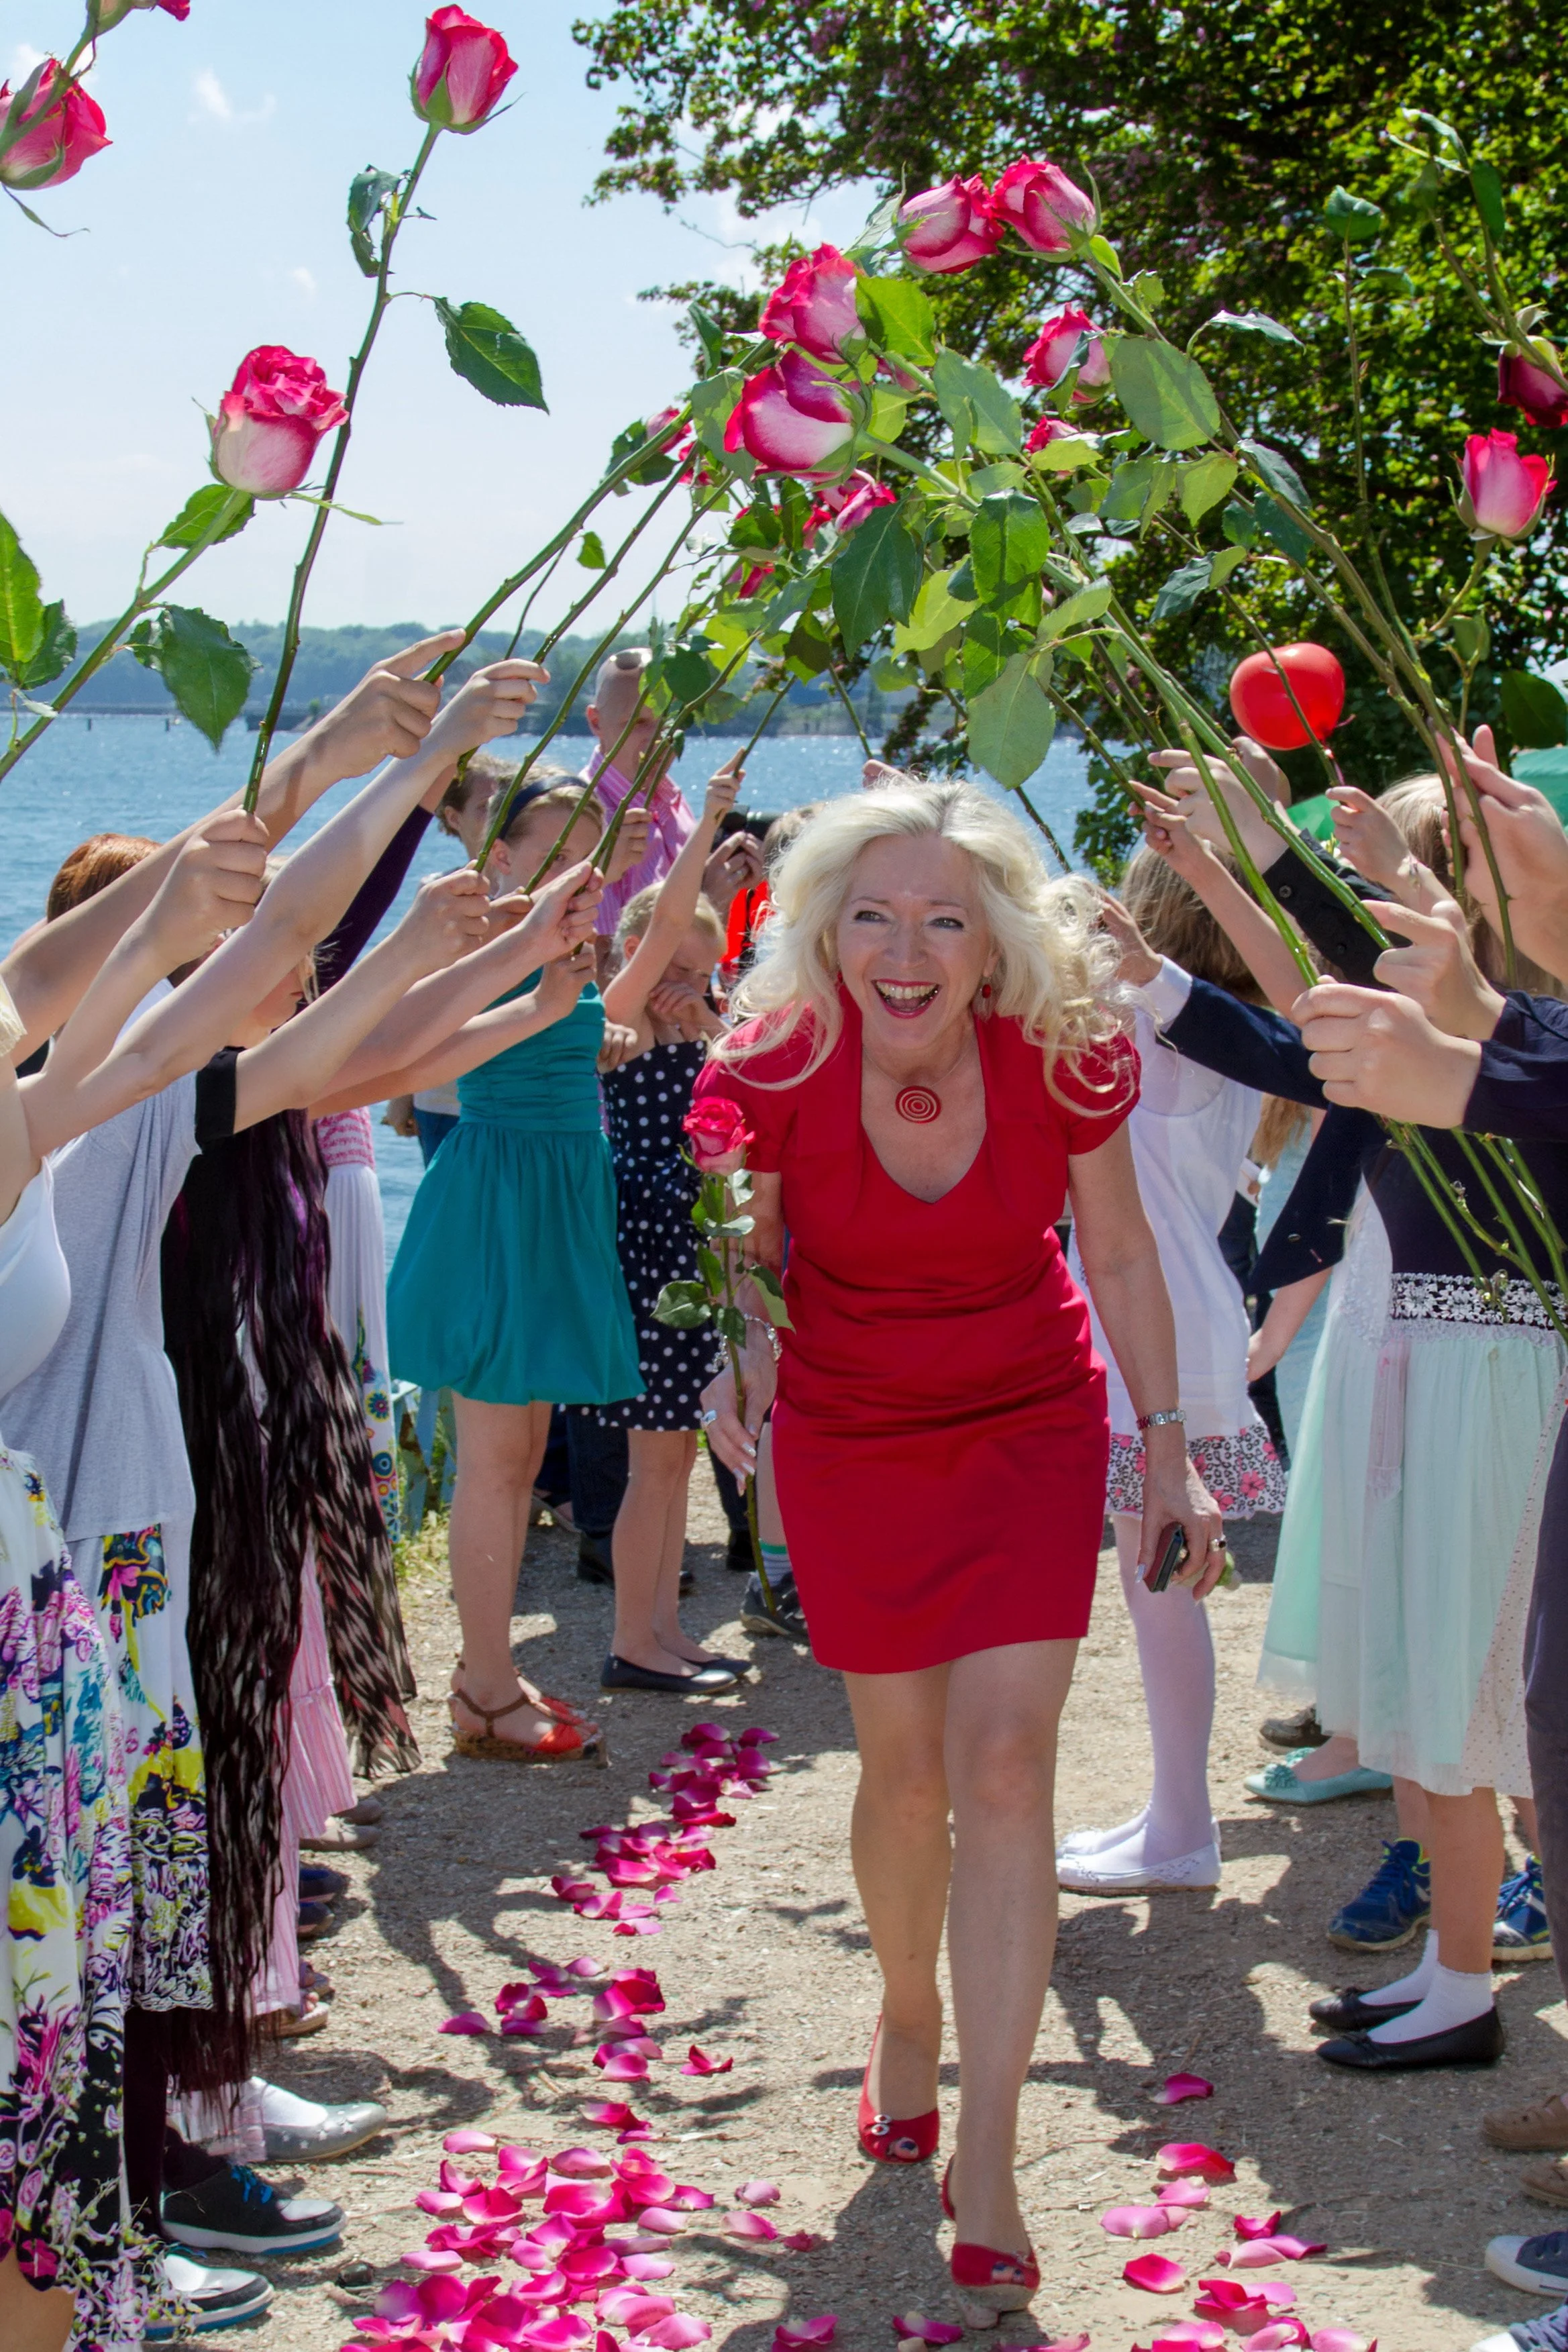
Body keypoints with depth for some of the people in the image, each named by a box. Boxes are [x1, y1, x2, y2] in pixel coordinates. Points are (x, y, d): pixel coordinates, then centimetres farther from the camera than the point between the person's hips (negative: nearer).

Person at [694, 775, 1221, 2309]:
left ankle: (984, 2167, -3)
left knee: (1003, 1764, -10)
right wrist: (737, 1367, -24)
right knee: (905, 1767, 9)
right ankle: (908, 2020, 41)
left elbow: (1118, 1251, -3)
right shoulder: (773, 1074, -21)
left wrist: (1170, 1450, 0)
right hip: (848, 1441, 1)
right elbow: (740, 1263, -4)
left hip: (1029, 1430, 0)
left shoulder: (1065, 1061, -19)